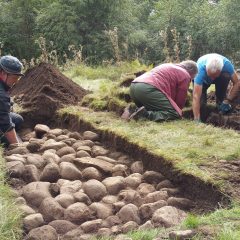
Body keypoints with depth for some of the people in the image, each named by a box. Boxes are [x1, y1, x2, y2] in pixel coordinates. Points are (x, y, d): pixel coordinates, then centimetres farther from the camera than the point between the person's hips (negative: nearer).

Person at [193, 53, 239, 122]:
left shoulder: (226, 64, -37)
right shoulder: (201, 69, -43)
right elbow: (196, 96, -47)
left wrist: (227, 101, -37)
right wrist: (197, 119, -51)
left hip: (220, 78, 2)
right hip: (203, 80, -2)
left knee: (226, 76, -32)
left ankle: (221, 101, -11)